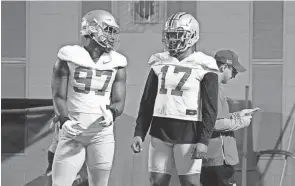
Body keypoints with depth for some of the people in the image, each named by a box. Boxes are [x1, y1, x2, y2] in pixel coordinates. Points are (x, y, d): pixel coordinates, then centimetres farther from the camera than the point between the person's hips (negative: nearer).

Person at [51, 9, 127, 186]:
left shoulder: (116, 64, 3)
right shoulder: (69, 58, -3)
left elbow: (119, 102, 3)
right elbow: (59, 95, -3)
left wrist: (111, 113, -21)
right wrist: (65, 120, -21)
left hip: (101, 134, 2)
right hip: (73, 133, -2)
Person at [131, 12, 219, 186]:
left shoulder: (203, 67, -5)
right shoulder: (160, 64, 9)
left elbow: (210, 109, -7)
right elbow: (147, 103, 13)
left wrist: (204, 140, -14)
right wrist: (139, 133, 7)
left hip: (188, 133, -5)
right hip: (160, 132, 5)